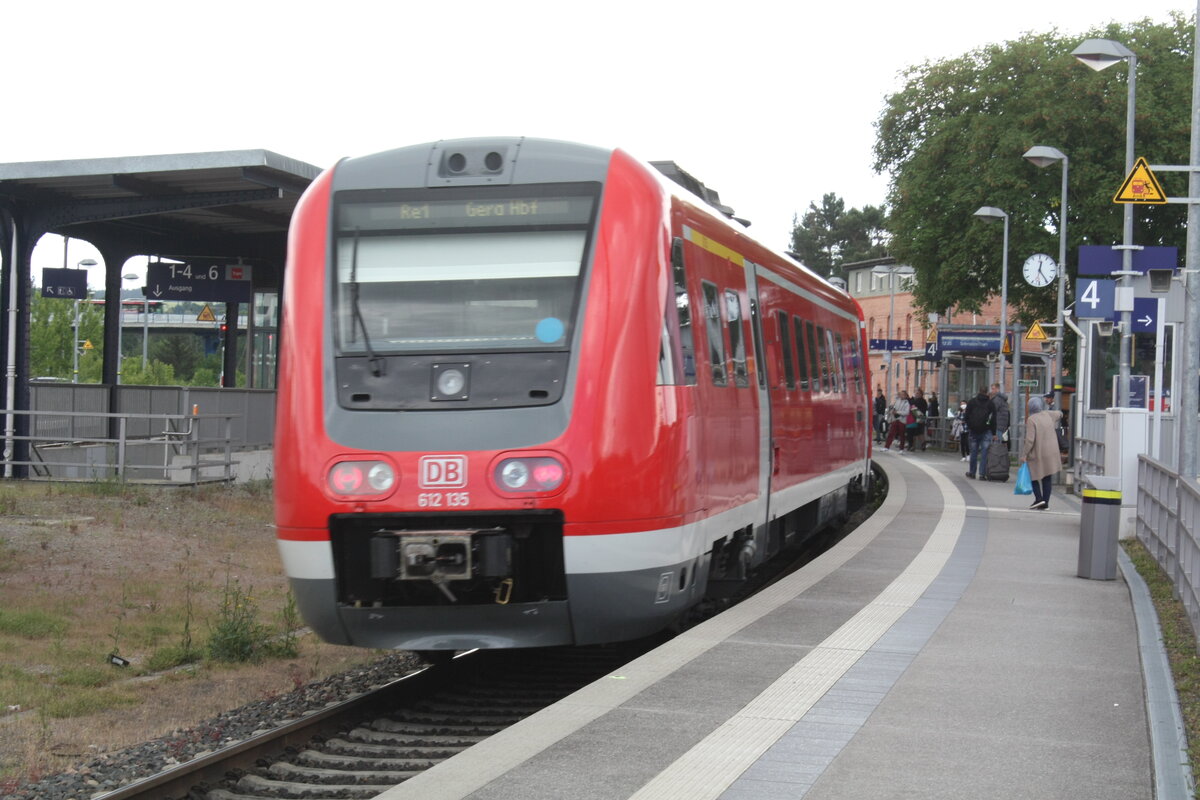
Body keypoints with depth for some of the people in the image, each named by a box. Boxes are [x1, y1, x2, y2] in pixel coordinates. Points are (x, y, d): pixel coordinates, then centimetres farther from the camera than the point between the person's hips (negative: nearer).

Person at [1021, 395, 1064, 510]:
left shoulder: (1031, 420, -16)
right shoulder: (1048, 415, 3)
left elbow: (1030, 440, -19)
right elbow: (1059, 414, 27)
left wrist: (1024, 455, -13)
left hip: (1037, 454, -6)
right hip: (1051, 453, 6)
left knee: (1033, 475, 9)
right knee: (1047, 478, 10)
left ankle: (1039, 498, -7)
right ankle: (1045, 503, 9)